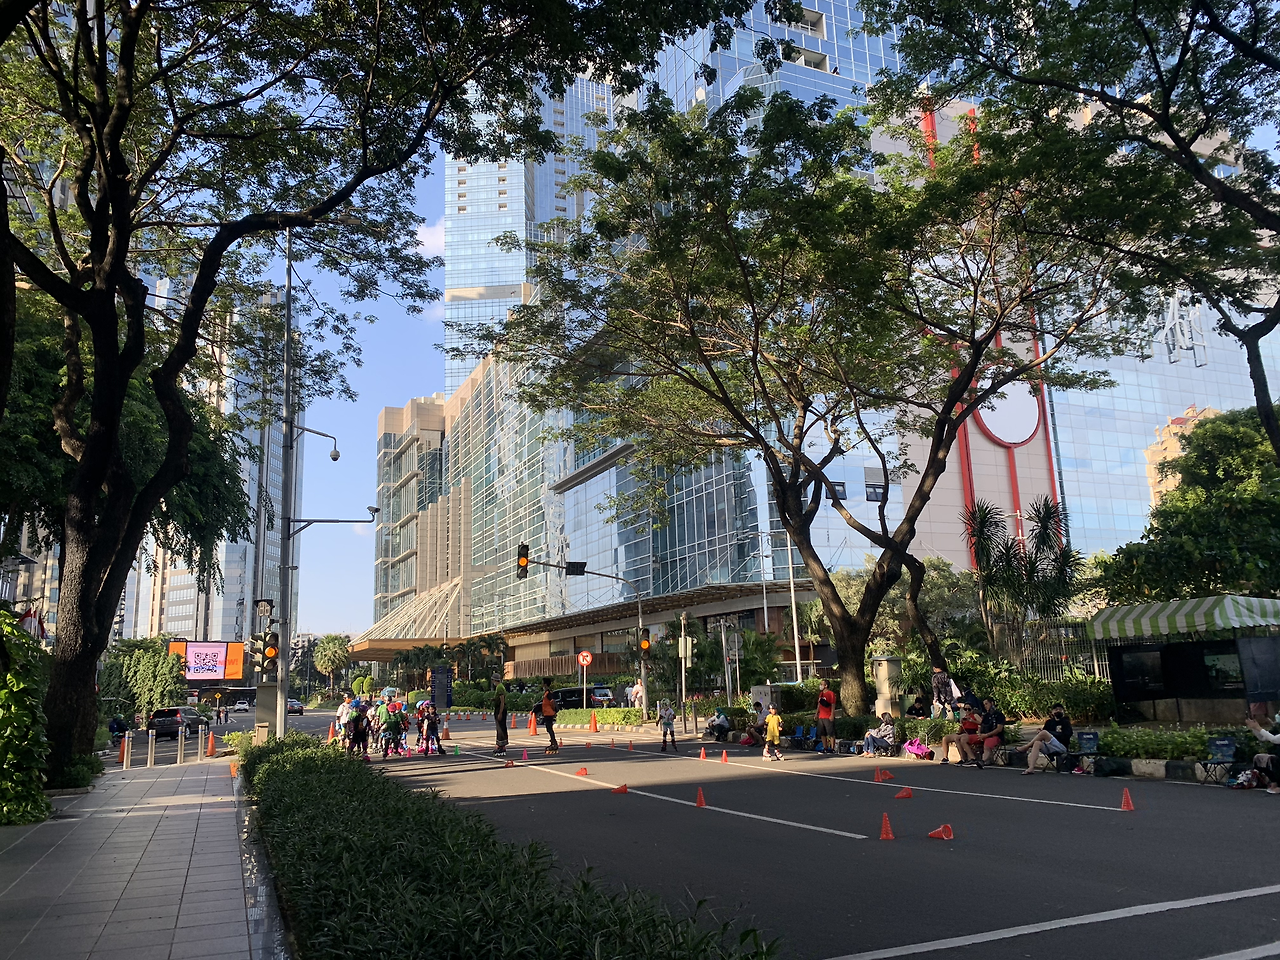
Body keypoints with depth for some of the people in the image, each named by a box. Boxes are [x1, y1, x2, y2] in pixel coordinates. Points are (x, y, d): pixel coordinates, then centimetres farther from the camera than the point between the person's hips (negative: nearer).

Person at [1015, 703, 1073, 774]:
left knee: (1044, 733, -29)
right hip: (1049, 748, 4)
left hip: (1061, 747, -4)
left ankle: (1025, 748, -18)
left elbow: (1066, 736, -7)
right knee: (1037, 743, -31)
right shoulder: (1049, 722, 21)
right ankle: (1031, 768, -45)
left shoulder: (1066, 722, 8)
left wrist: (1050, 733, -14)